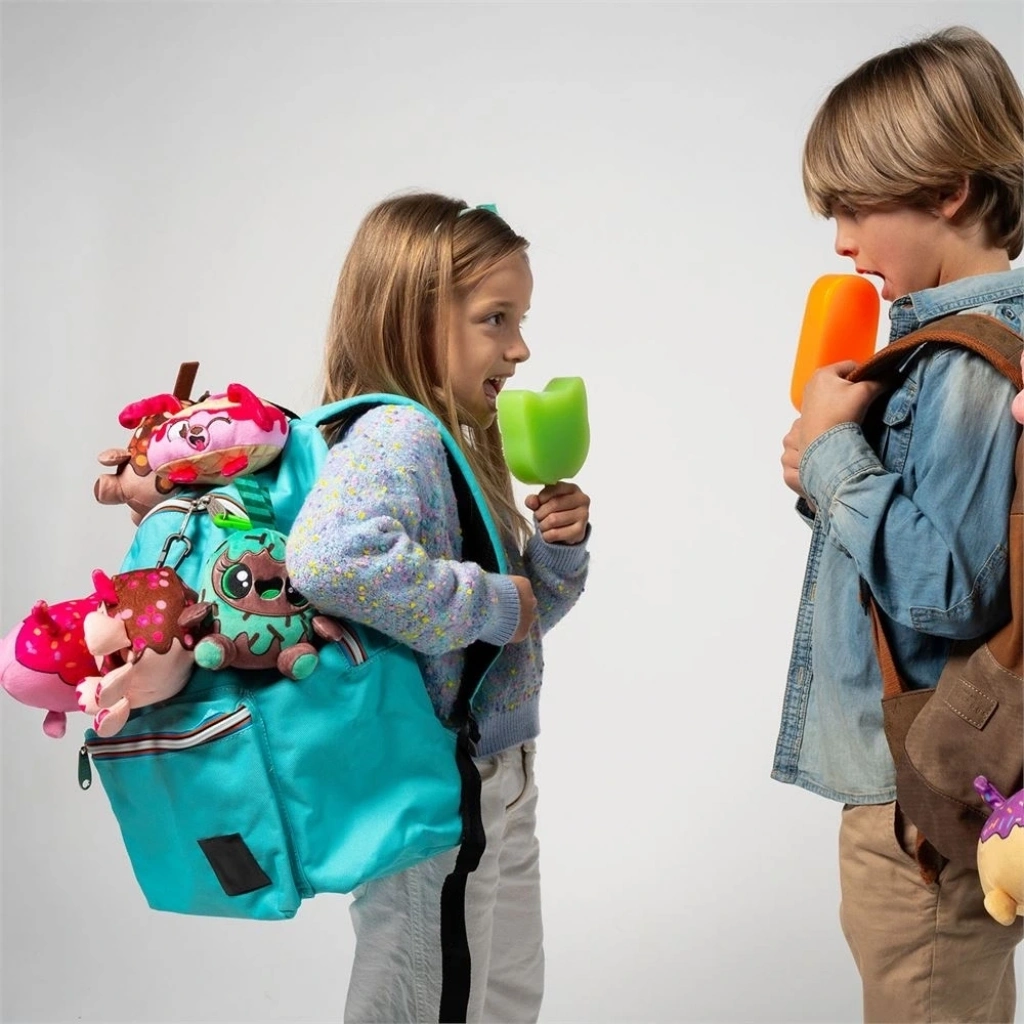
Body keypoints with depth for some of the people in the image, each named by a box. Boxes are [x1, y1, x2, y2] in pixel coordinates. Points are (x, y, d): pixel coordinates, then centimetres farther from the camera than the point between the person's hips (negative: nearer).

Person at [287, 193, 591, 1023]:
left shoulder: (457, 440, 7)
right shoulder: (395, 435, -21)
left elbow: (527, 611, 16)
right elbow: (326, 559, -43)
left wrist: (560, 546, -5)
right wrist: (489, 603, -29)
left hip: (497, 775, 10)